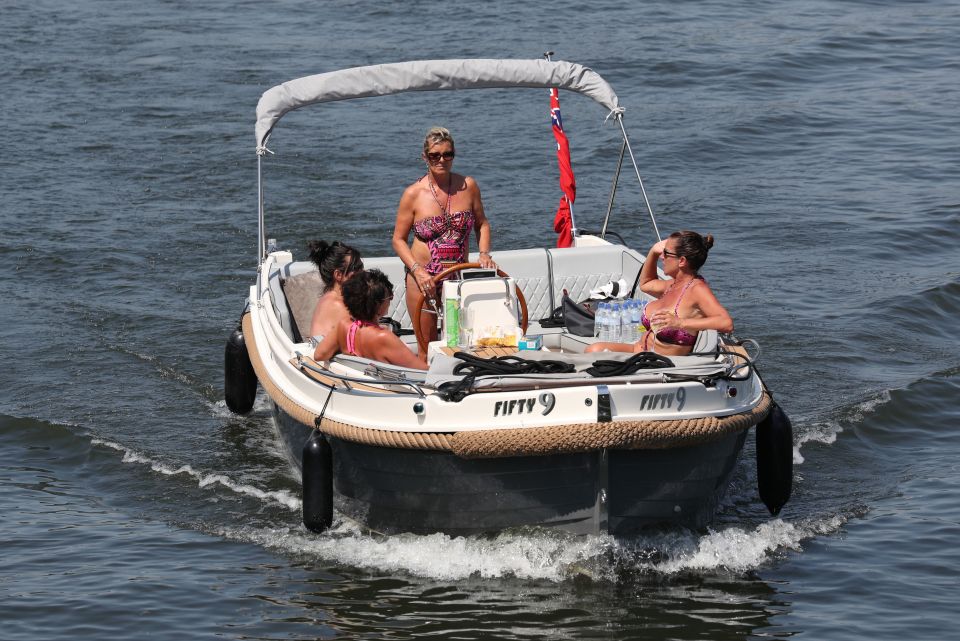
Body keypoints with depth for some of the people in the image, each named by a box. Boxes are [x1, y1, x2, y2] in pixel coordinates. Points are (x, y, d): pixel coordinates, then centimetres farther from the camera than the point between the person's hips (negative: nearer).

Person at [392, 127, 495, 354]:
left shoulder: (468, 186, 1)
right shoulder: (413, 194, -6)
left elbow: (482, 224, 14)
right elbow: (399, 239, -2)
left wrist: (484, 254, -4)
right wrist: (418, 271, -16)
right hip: (423, 279, -2)